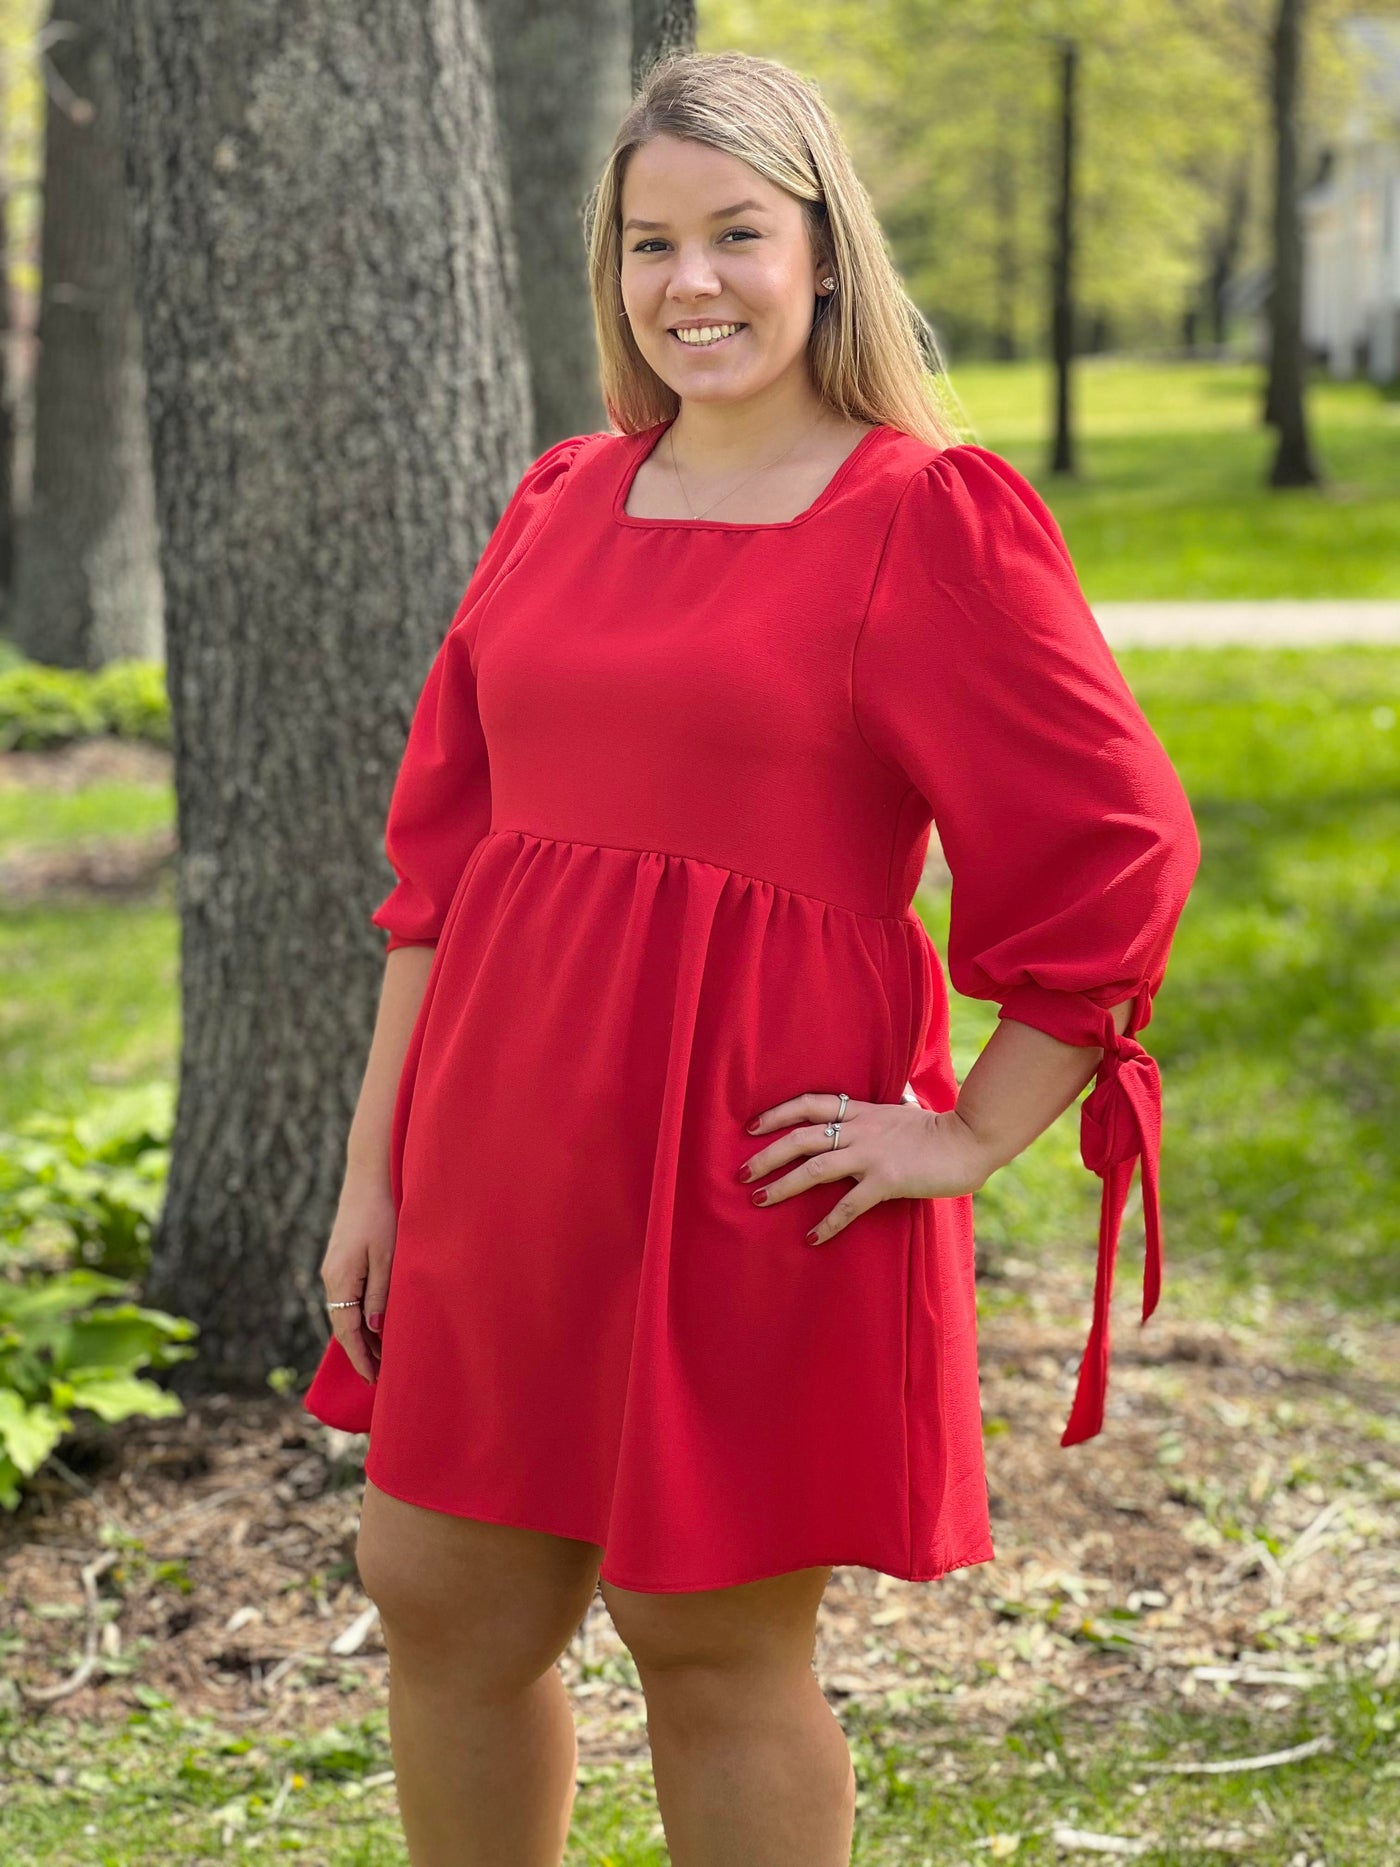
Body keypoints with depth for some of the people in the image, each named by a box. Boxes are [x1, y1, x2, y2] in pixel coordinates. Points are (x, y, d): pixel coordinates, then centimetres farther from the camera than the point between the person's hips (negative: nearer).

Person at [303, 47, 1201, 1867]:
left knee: (713, 1641, 5)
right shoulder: (559, 507, 10)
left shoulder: (931, 522, -7)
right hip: (509, 1145, 6)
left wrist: (975, 1135, -8)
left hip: (746, 1163, -6)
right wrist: (375, 1162, 10)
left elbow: (1117, 851, -8)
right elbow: (441, 849, 12)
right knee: (441, 1601, 12)